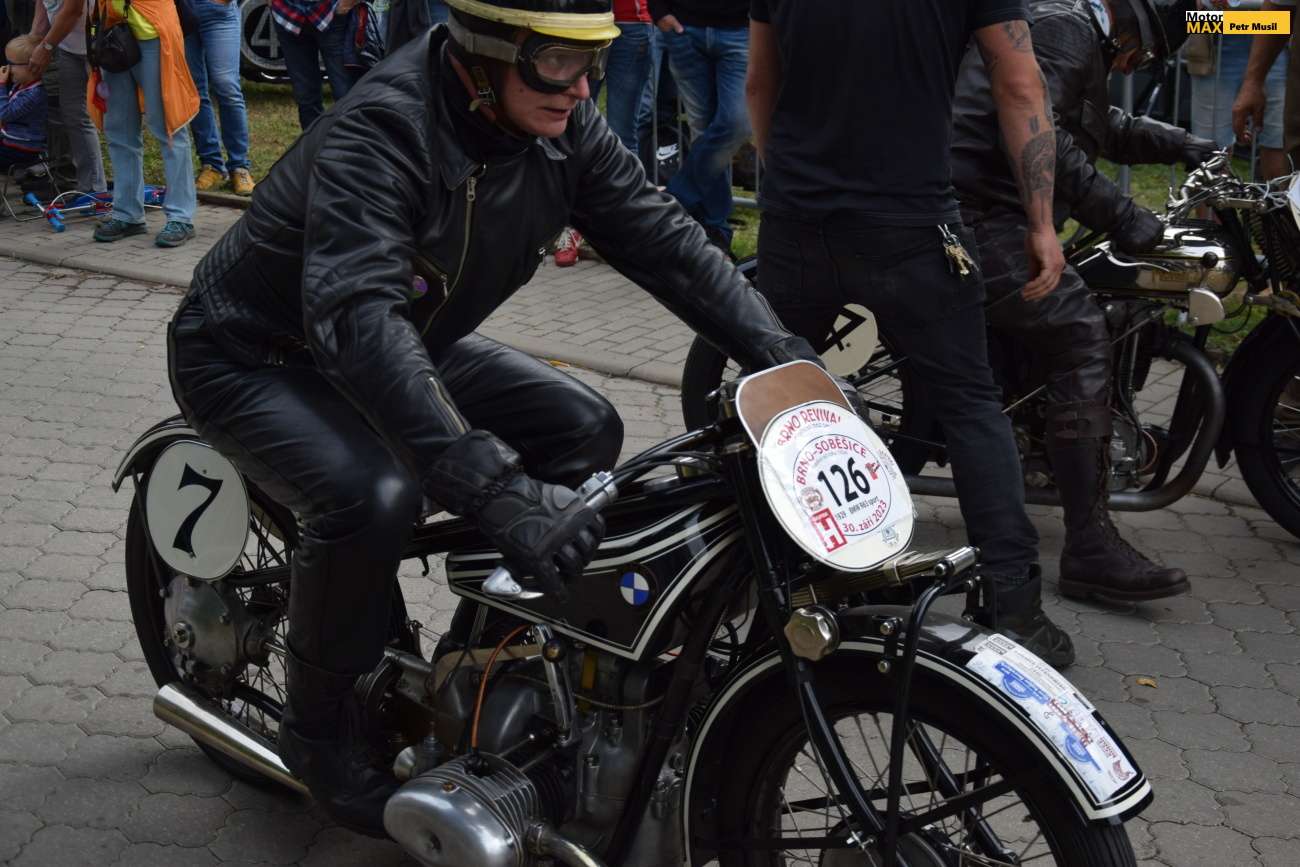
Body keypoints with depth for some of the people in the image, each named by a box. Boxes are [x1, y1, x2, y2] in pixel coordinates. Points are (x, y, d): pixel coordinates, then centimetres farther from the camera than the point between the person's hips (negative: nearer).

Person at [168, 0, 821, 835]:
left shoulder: (561, 125, -13)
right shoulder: (381, 131, -35)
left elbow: (660, 233, -10)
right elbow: (358, 322, -48)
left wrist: (782, 356, -22)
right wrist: (497, 490, -57)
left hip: (411, 341, 7)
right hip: (253, 356, -7)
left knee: (584, 429, -5)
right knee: (373, 495, -33)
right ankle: (320, 727, -6)